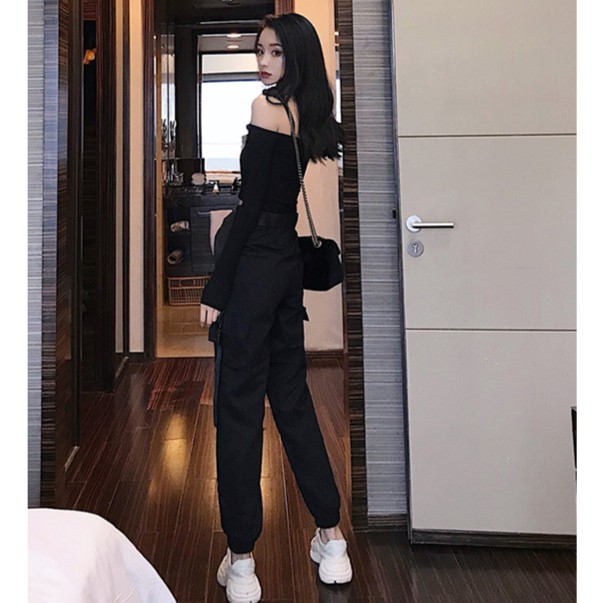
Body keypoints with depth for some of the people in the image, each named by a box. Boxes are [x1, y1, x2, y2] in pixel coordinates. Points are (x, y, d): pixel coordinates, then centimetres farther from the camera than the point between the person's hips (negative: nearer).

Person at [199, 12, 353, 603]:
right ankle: (331, 540, 21)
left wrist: (215, 289, -13)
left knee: (239, 406, -1)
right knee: (291, 398, 15)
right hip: (295, 262, 8)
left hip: (256, 261, -8)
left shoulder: (267, 106, -11)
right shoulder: (317, 114, 12)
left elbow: (250, 205, -15)